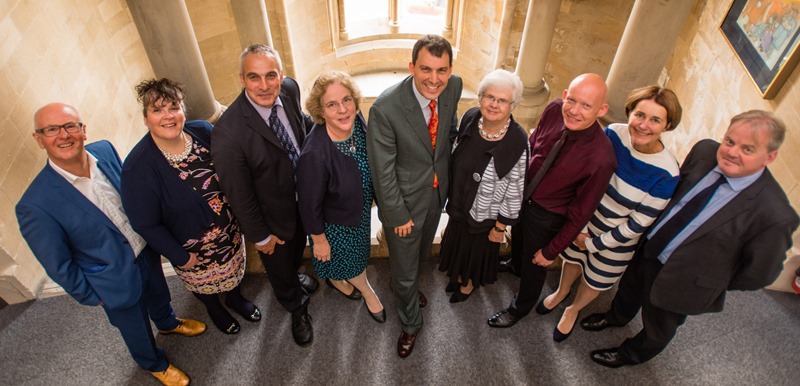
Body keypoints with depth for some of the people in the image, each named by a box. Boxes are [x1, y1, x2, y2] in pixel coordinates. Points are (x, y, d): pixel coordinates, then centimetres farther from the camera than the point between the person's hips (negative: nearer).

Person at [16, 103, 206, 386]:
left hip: (147, 252, 5)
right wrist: (90, 296, -6)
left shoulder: (105, 150, -17)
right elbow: (59, 267, -18)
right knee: (137, 329, 24)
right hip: (116, 282, -4)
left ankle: (168, 323, 68)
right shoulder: (36, 206, -31)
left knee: (159, 296, 34)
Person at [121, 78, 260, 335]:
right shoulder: (138, 167, -27)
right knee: (204, 284, 26)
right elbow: (146, 224, -18)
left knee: (233, 270, 30)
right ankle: (215, 310, 60)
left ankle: (235, 298, 63)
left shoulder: (203, 131, -17)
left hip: (229, 230, 4)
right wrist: (180, 257, -13)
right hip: (192, 248, -3)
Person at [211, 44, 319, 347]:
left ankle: (293, 277, 70)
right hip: (272, 216, -5)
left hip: (302, 199, 6)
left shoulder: (290, 89, -19)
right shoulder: (228, 131, -36)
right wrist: (260, 236, -13)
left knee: (298, 246, 35)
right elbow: (238, 194, -24)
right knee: (279, 267, 24)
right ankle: (297, 309, 56)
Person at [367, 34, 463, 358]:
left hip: (438, 191, 6)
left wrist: (448, 171, 12)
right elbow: (383, 171, -22)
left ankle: (409, 284, 65)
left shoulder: (453, 86, -15)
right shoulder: (385, 108, -32)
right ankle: (411, 322, 45)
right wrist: (398, 216, -14)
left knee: (422, 253, 31)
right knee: (404, 269, 15)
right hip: (404, 200, -5)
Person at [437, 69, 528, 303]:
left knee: (477, 249, 23)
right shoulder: (470, 118, -16)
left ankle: (469, 283, 55)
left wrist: (500, 227, -10)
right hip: (459, 203, 5)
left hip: (485, 214, -4)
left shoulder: (517, 142, -30)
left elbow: (515, 191, -19)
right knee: (459, 242, 29)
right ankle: (458, 275, 61)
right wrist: (451, 193, 11)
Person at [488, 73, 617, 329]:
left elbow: (580, 214, -23)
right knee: (517, 240, 34)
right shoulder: (554, 110, -22)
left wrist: (551, 251, -13)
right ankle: (515, 266, 71)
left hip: (547, 217, -5)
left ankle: (520, 307, 53)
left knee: (534, 266, 21)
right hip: (522, 196, 5)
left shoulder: (601, 158, -35)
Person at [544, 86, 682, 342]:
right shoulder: (614, 133, -20)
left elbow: (638, 224, -20)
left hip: (617, 240, -2)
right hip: (584, 219, 3)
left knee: (595, 282, 23)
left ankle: (573, 310, 55)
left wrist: (594, 244, -12)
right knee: (572, 259, 28)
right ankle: (561, 292, 61)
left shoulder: (667, 175, -29)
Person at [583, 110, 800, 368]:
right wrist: (661, 223, 1)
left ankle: (632, 354, 57)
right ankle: (616, 317, 66)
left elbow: (760, 272, -17)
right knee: (629, 288, 33)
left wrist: (715, 284, -5)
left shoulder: (774, 214, -32)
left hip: (679, 281, -4)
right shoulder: (704, 151, -18)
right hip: (648, 246, 5)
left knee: (659, 326, 25)